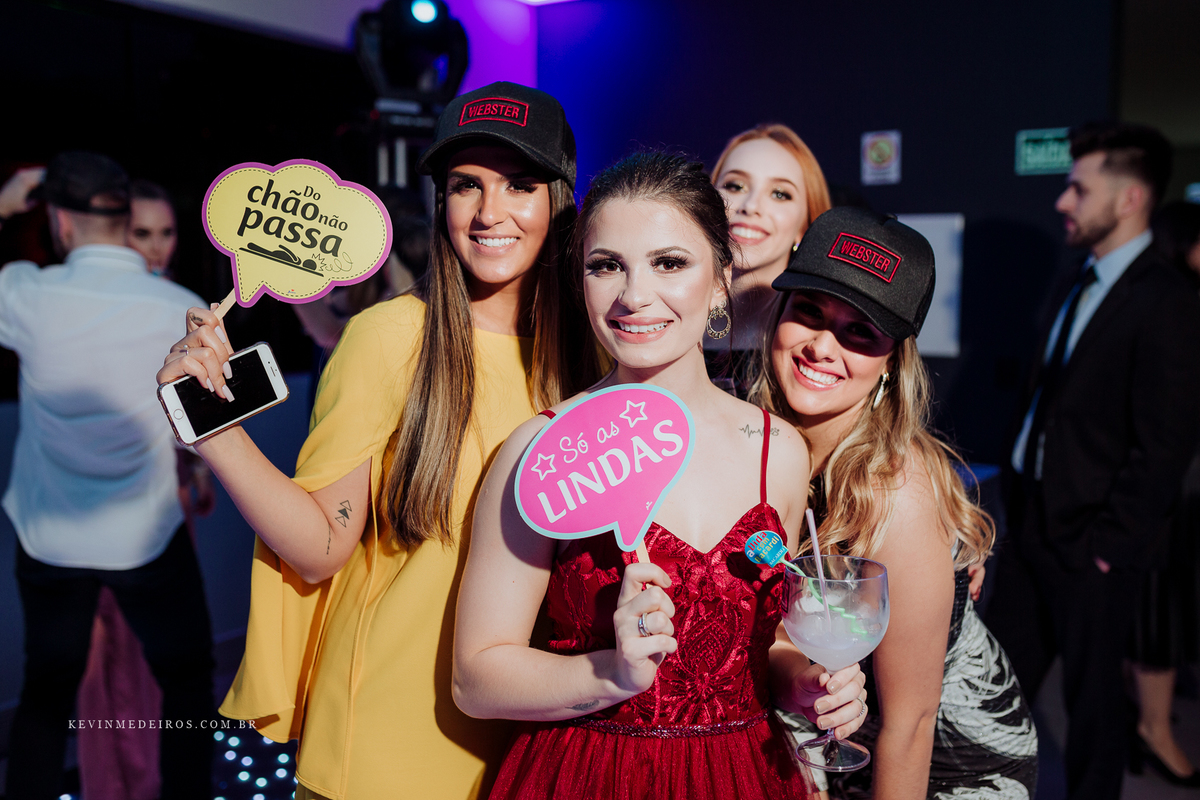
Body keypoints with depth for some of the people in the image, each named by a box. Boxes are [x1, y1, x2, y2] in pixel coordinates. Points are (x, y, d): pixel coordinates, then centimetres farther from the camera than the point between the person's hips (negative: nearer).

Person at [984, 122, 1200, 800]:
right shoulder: (1080, 286, 11)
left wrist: (1108, 543, -16)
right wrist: (1019, 499, 9)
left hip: (1091, 546, -8)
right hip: (1033, 526, 8)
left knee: (1093, 694, 10)